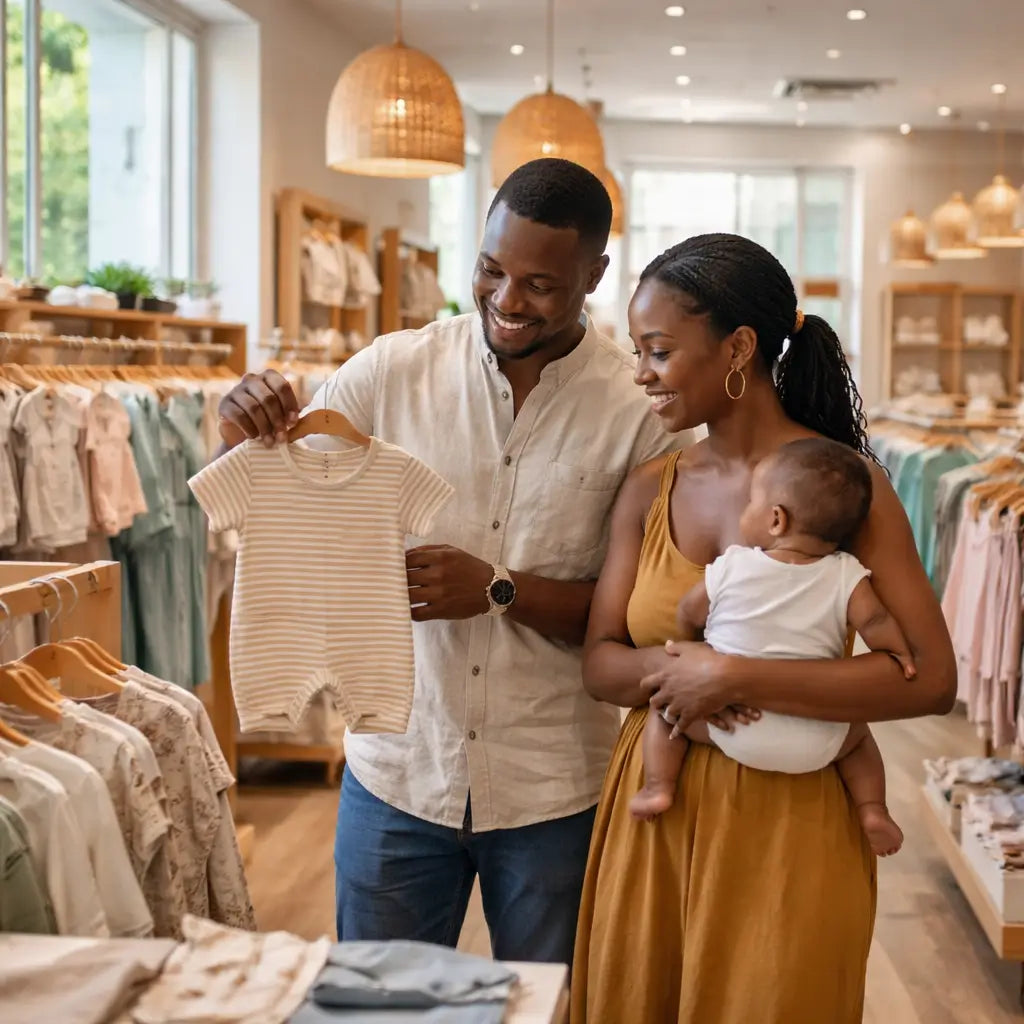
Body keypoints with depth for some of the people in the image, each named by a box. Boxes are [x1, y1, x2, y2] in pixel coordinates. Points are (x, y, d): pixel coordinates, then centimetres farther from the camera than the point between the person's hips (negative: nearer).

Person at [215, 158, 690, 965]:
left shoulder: (640, 409, -9)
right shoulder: (394, 370, -5)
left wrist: (498, 589, -21)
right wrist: (248, 437, -21)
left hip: (552, 791, -1)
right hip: (397, 769, 1)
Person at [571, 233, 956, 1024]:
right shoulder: (648, 492, 5)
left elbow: (930, 679, -18)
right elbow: (600, 661, 4)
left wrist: (732, 677, -22)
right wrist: (673, 672, -18)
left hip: (787, 822, -4)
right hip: (652, 811, 5)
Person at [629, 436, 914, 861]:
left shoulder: (730, 567, -4)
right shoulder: (846, 577, -7)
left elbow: (686, 617, 8)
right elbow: (875, 623, -16)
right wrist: (900, 656, 3)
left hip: (730, 729, -2)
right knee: (857, 733, 31)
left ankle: (659, 787, 4)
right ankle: (872, 809, 12)